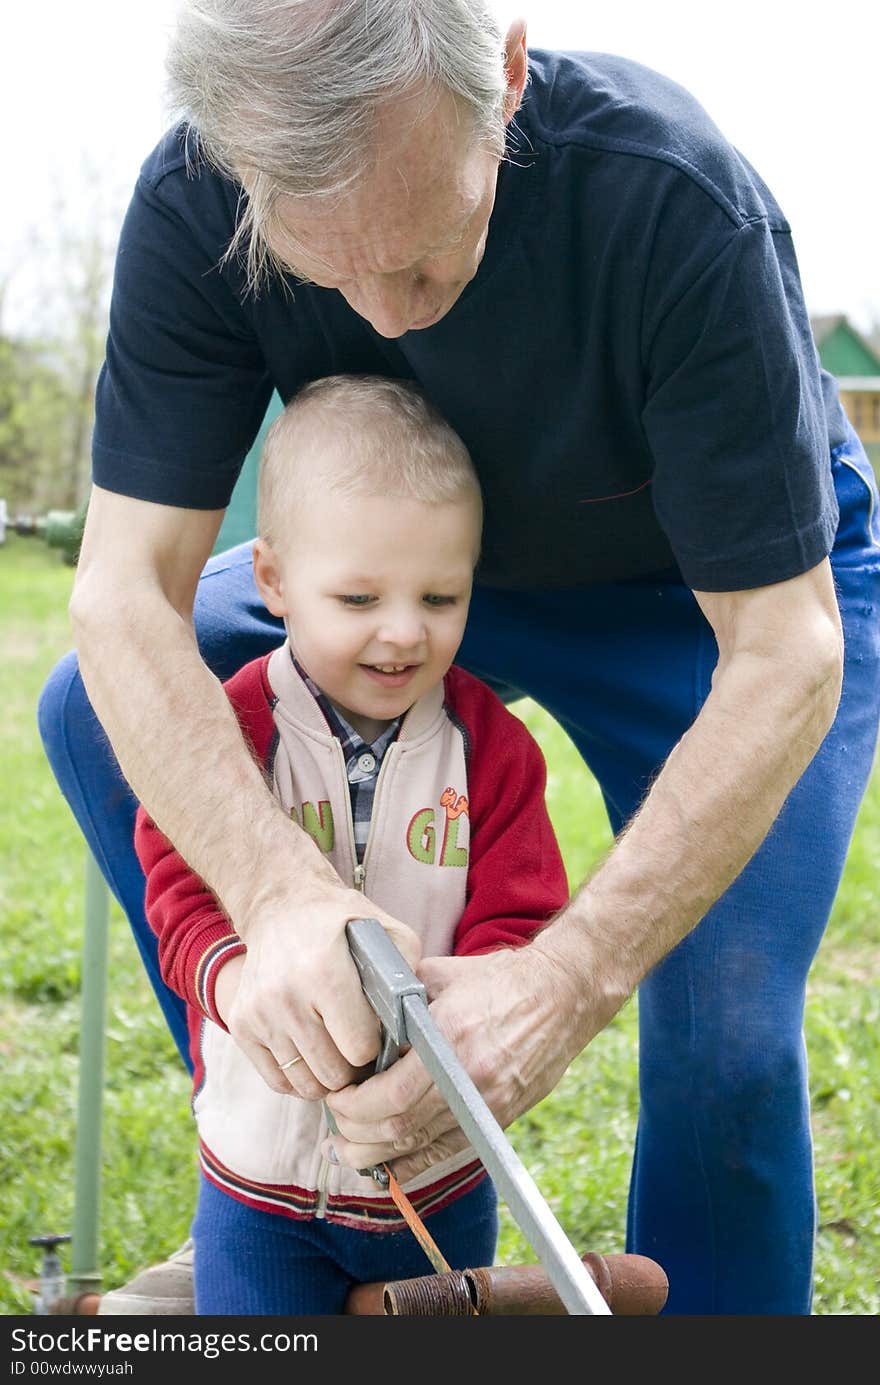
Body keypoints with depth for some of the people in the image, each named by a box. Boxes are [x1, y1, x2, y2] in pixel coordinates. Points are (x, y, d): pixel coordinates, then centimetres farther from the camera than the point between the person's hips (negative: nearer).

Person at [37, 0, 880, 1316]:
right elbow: (126, 589, -29)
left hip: (720, 584, -4)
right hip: (454, 557, 4)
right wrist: (280, 895, -46)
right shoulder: (196, 206, -29)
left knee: (725, 1044, -20)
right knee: (95, 712, -8)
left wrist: (568, 980, -46)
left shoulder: (683, 207, -40)